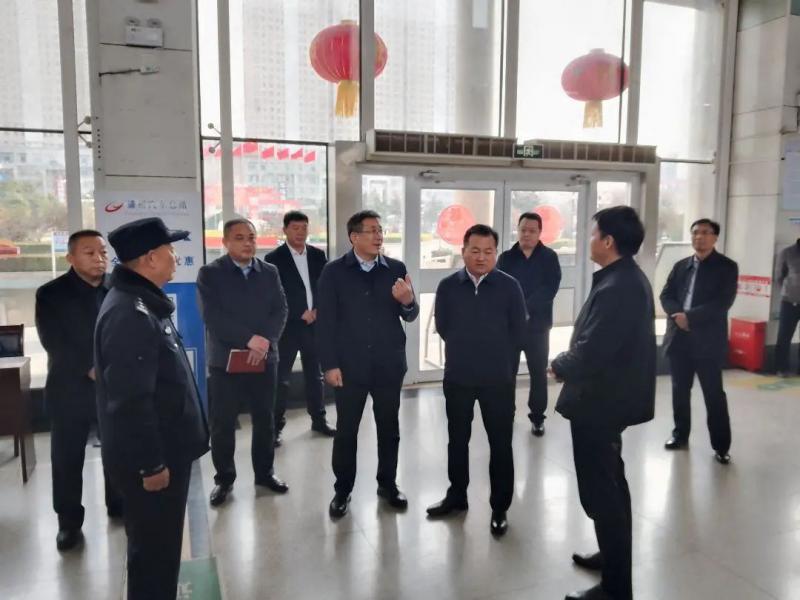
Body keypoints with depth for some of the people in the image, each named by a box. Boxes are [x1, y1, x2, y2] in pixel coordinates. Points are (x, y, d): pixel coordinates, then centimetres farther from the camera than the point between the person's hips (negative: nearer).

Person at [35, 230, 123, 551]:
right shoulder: (50, 294, -5)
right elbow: (53, 342, -11)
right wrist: (90, 369, -18)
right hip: (70, 388, -2)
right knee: (67, 457, 6)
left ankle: (119, 504, 33)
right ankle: (69, 521, 23)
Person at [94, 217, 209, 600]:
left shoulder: (141, 302, 9)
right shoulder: (130, 314, -24)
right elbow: (130, 400, -27)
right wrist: (151, 464, -21)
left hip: (162, 450, 10)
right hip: (150, 459, -10)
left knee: (157, 547, 23)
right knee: (155, 552, 6)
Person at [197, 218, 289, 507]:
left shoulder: (270, 272, 7)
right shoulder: (210, 274, -4)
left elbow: (280, 310, 0)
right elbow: (212, 317, -14)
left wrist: (266, 341, -17)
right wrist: (249, 339, -22)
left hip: (264, 358, 3)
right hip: (225, 360, -3)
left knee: (265, 419, 13)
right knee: (222, 424, 5)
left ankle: (265, 472, 29)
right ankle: (224, 478, 22)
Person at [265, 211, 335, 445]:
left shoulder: (318, 255, 8)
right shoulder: (273, 258, -5)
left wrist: (317, 311, -6)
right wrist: (301, 314, -12)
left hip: (314, 324, 4)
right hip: (287, 326, -4)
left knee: (315, 375, 14)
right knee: (281, 378, 0)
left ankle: (319, 420, 25)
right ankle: (276, 426, 8)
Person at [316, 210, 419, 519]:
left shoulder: (396, 269, 2)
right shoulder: (334, 271, -4)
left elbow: (410, 316, 2)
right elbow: (325, 321, -5)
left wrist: (408, 302, -21)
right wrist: (330, 364, -10)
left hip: (389, 364, 2)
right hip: (349, 366, -2)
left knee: (389, 428, 13)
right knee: (345, 430, 8)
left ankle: (388, 484, 31)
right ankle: (342, 490, 24)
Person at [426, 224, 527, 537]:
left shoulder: (509, 286, -7)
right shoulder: (448, 286, -4)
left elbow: (518, 331, -1)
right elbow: (442, 327, 6)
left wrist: (497, 357, 6)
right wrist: (465, 350, 10)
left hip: (498, 378, -2)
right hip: (457, 376, 2)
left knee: (501, 443, 6)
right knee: (457, 439, 16)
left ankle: (500, 508, 21)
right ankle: (457, 495, 34)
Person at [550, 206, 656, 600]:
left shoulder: (615, 288, -26)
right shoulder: (629, 278, 8)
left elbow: (590, 352, -29)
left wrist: (560, 366, -10)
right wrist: (569, 361, 4)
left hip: (600, 401, -11)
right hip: (613, 395, 11)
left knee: (599, 491, 0)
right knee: (610, 484, 24)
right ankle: (613, 555, 42)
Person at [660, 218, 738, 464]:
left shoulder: (727, 267, -2)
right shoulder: (680, 266, 12)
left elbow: (722, 303, -13)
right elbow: (666, 296, 6)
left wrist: (690, 316, -19)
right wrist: (678, 315, -14)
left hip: (708, 340, -4)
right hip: (679, 338, 4)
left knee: (714, 394, 1)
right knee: (680, 390, 13)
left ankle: (721, 445, 13)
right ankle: (680, 434, 29)